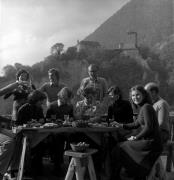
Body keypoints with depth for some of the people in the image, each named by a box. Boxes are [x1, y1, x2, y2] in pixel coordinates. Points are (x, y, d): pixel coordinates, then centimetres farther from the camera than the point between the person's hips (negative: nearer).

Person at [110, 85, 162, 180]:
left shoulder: (146, 107, -16)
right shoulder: (142, 107, 13)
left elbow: (148, 127, -21)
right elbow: (136, 124, 20)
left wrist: (136, 137, -12)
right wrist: (121, 125, 11)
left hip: (151, 143, -9)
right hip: (146, 140, 9)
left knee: (119, 148, -4)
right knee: (120, 146, 9)